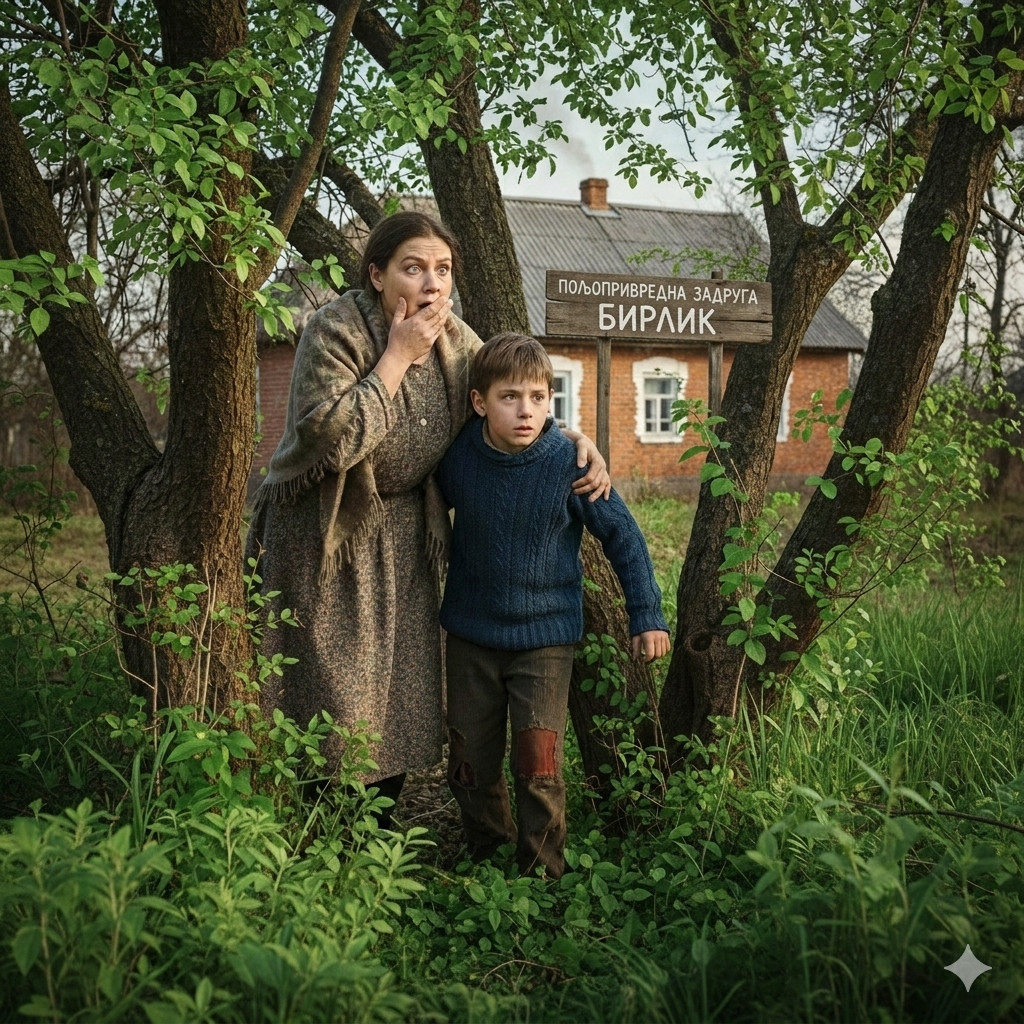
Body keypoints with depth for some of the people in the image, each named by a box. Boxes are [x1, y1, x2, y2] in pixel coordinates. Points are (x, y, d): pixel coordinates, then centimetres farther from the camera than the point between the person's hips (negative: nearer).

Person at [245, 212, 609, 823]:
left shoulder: (453, 339, -1)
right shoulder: (335, 331, -18)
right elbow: (331, 439, -30)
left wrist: (575, 439, -6)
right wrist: (397, 356, -25)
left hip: (406, 536, 6)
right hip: (327, 538, -6)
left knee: (402, 695, 11)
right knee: (332, 699, -1)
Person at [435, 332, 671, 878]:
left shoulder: (569, 465, -16)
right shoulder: (457, 456, -9)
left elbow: (622, 534, -6)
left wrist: (647, 616, -5)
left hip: (545, 637, -3)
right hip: (470, 634, 3)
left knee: (538, 767, -3)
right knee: (469, 765, 12)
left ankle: (542, 875, 15)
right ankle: (486, 857, 33)